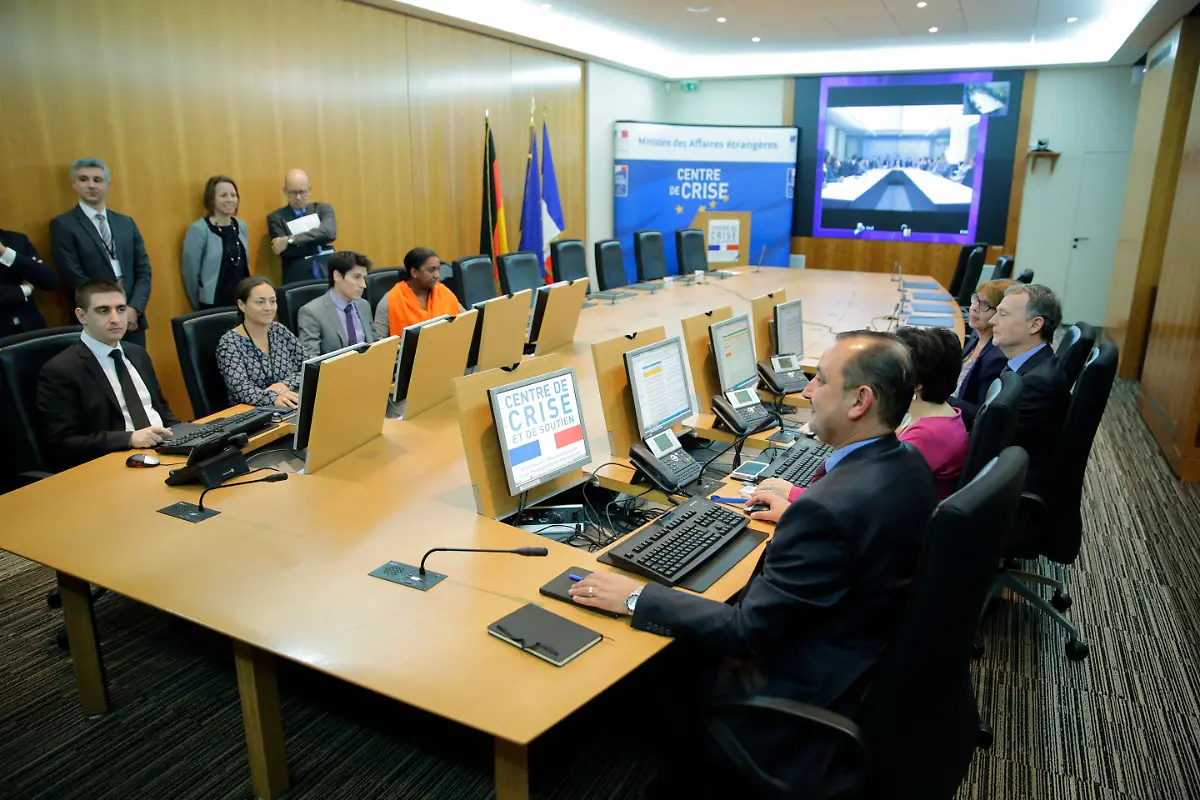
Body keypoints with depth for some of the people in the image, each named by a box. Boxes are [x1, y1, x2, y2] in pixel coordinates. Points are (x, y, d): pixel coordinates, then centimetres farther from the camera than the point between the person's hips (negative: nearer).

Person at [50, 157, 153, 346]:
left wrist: (134, 308, -7)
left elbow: (143, 270, 8)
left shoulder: (127, 223, 13)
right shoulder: (63, 225, -1)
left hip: (132, 320, 4)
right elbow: (75, 278, -8)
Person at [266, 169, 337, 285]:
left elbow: (329, 233, -13)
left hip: (328, 277, 1)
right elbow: (285, 252, -9)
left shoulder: (323, 209, 8)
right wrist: (319, 242, -10)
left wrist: (291, 240, -17)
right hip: (297, 282, -1)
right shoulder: (276, 218, 4)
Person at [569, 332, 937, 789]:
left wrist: (635, 598, -19)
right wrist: (795, 512, 24)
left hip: (806, 694, -9)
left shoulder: (829, 507, -34)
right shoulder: (909, 465, -5)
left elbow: (748, 631, -27)